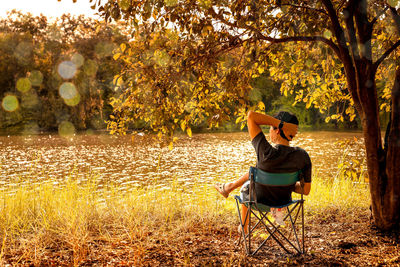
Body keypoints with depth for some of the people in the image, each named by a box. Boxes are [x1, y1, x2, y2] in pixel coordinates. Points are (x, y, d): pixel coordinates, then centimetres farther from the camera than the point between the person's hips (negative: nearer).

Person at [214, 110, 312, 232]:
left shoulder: (266, 153, -36)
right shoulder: (302, 156, -24)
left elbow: (251, 115, -33)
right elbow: (306, 190, -13)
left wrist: (281, 124, -36)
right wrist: (287, 184, 4)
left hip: (260, 200, -4)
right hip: (284, 200, 4)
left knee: (245, 187, 35)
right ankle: (229, 186, 58)